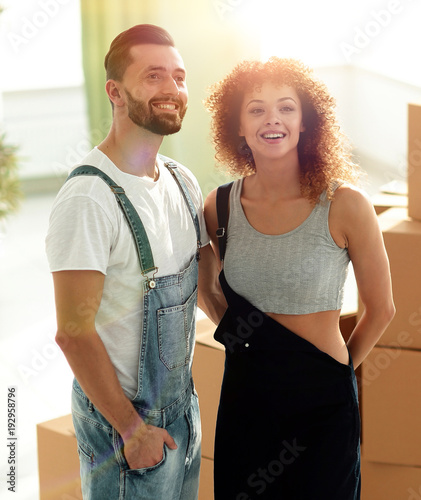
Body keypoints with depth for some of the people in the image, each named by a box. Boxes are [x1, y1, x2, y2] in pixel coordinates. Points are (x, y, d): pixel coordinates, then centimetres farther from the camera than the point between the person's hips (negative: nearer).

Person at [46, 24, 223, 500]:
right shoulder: (88, 198, -23)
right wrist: (132, 427, -19)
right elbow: (74, 332, -23)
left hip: (182, 402, 8)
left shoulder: (182, 181, 4)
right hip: (121, 412, -8)